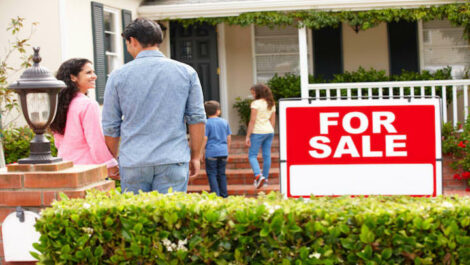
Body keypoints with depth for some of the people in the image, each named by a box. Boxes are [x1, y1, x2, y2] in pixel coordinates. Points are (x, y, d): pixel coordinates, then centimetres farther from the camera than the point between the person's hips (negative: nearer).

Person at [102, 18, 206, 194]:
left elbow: (110, 126, 5)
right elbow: (197, 118, 3)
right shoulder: (186, 72, 4)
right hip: (173, 160, 0)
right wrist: (195, 156, 12)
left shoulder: (119, 76, 2)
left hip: (133, 162, 0)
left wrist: (114, 158, 19)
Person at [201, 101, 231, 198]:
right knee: (222, 174, 13)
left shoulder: (207, 123, -8)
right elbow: (229, 139, 12)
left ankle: (216, 194, -9)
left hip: (211, 152, -5)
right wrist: (227, 151, 22)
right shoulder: (225, 122, 7)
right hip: (223, 152, 5)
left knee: (212, 174, -1)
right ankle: (224, 194, 16)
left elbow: (204, 139, -10)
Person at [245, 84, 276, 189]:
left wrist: (248, 136, -10)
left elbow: (252, 121, -13)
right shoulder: (271, 104, 11)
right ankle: (265, 179, 13)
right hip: (269, 131, 7)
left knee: (252, 155, -2)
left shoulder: (256, 103, -10)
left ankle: (258, 175, -22)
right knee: (267, 156, 8)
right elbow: (273, 121, 13)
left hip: (258, 132, -7)